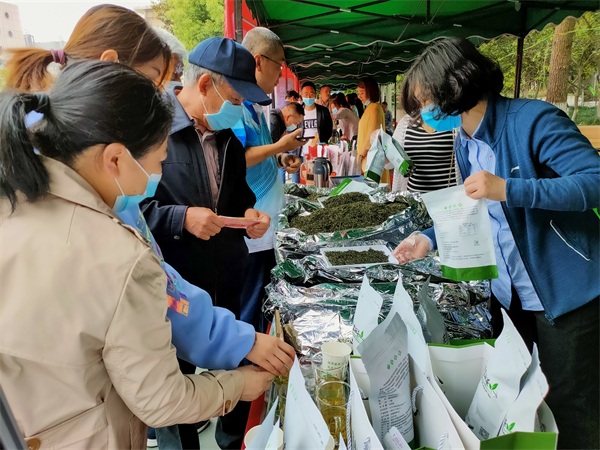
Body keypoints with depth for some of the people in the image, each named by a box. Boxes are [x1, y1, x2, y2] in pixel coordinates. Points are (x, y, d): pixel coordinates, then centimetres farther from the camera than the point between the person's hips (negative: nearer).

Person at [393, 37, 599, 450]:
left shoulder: (533, 120, -20)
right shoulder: (465, 141, 5)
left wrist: (509, 189, -36)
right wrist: (431, 239, 2)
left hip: (564, 292, -7)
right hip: (507, 291, 8)